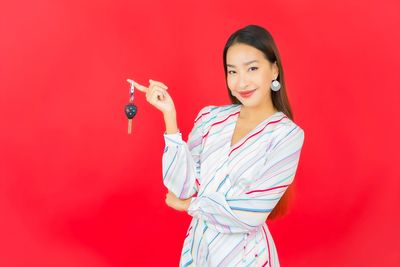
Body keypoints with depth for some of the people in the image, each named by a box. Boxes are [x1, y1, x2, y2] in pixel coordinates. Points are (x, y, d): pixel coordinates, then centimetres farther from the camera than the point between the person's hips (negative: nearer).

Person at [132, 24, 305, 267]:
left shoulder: (287, 135, -16)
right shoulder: (211, 117, -4)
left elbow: (250, 215, -19)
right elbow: (182, 187, -12)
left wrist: (190, 204, -8)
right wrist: (169, 114, -17)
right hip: (198, 244, 4)